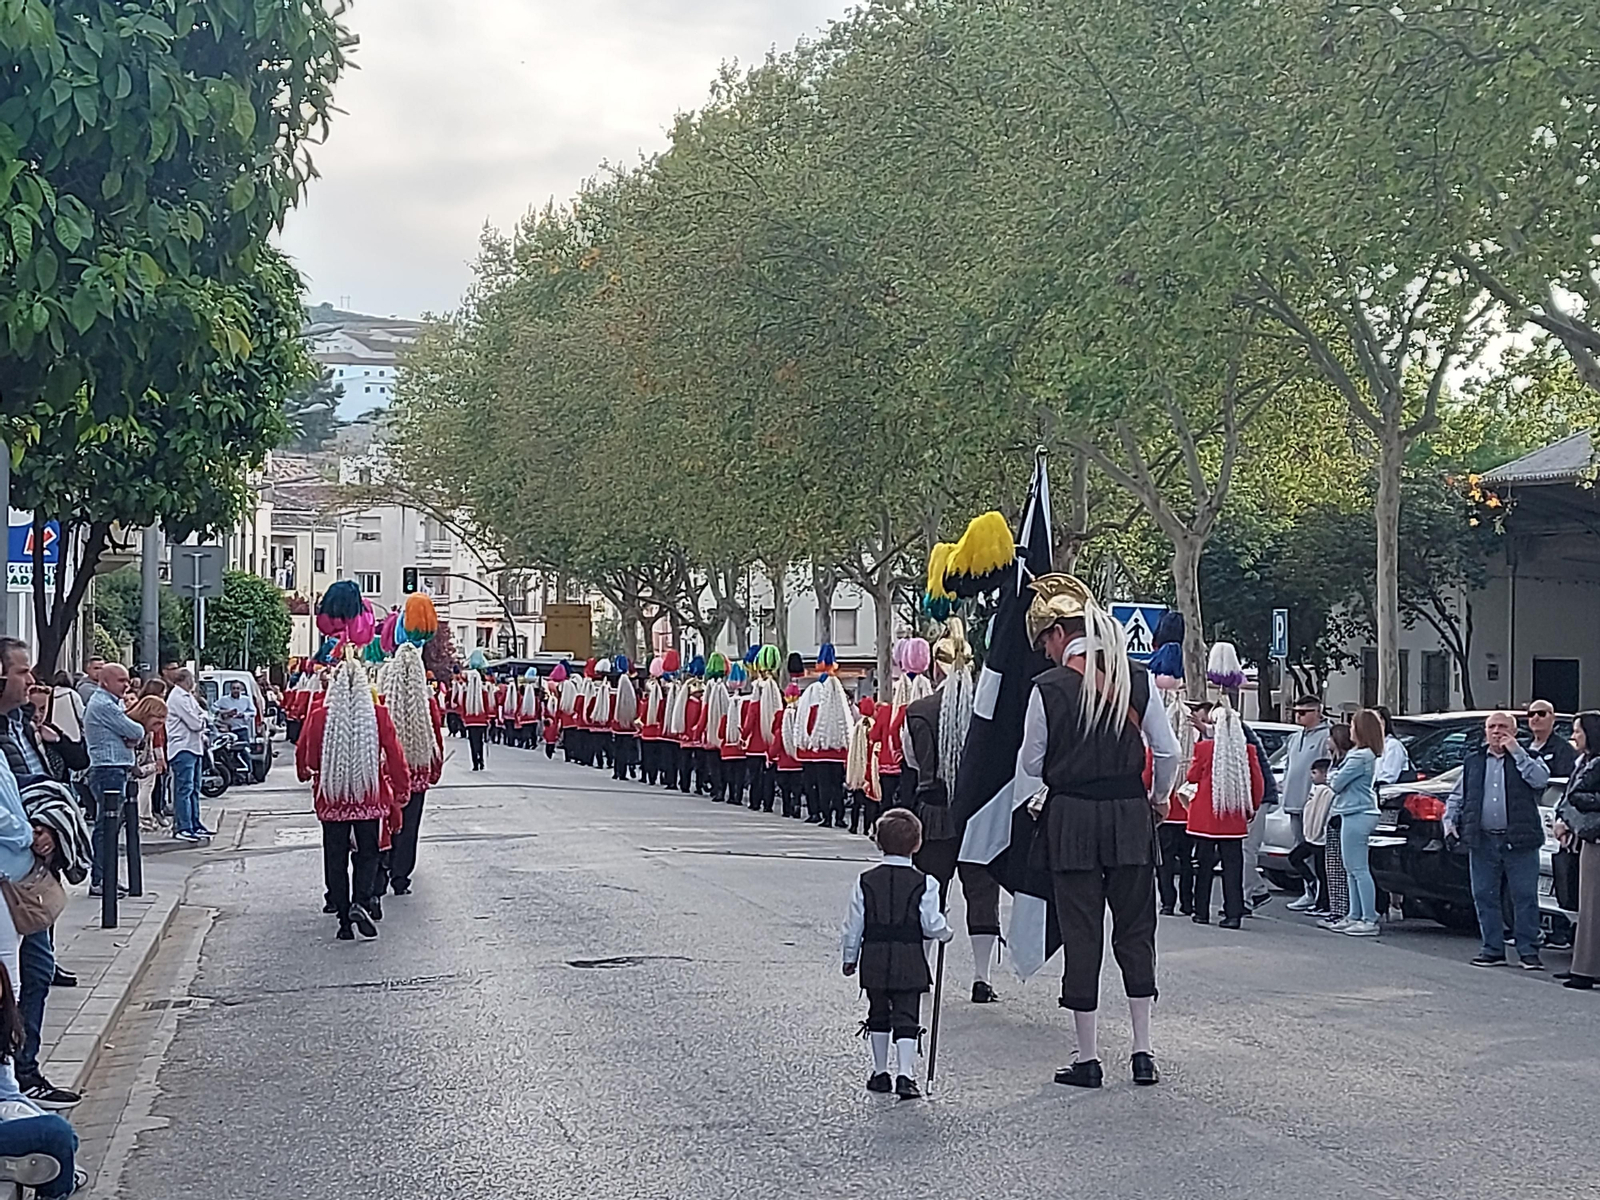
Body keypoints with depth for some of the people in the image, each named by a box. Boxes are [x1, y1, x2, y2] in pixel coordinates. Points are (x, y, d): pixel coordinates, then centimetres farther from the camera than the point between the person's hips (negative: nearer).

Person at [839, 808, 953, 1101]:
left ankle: (880, 1072, 22)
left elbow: (853, 926, 2)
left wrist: (850, 957, 13)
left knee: (878, 1017, 16)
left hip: (874, 959, 2)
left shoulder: (865, 882, -1)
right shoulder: (924, 884, -7)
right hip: (910, 961, -2)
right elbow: (933, 925, -7)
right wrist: (945, 932, 15)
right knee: (907, 1019, 1)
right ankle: (905, 1074, -11)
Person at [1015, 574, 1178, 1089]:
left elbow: (1030, 764, 0)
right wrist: (1159, 798, 21)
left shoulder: (1049, 687, -9)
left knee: (1081, 934, 5)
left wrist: (1048, 788, 22)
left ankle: (1087, 1057, 9)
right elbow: (1167, 750, 3)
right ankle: (1143, 1052, 10)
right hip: (1131, 812, 3)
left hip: (1071, 817, -3)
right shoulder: (1137, 678, 0)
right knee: (1136, 929, 11)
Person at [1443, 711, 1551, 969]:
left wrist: (1516, 752, -12)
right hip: (1482, 841, 3)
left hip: (1518, 841, -3)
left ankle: (1528, 951, 6)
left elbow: (1540, 779, -16)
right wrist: (1450, 821, 6)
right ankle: (1493, 950, 14)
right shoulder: (1473, 760, 15)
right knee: (1484, 897, 6)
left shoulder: (1526, 758, 5)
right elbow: (1457, 795, 20)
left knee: (1525, 897, -1)